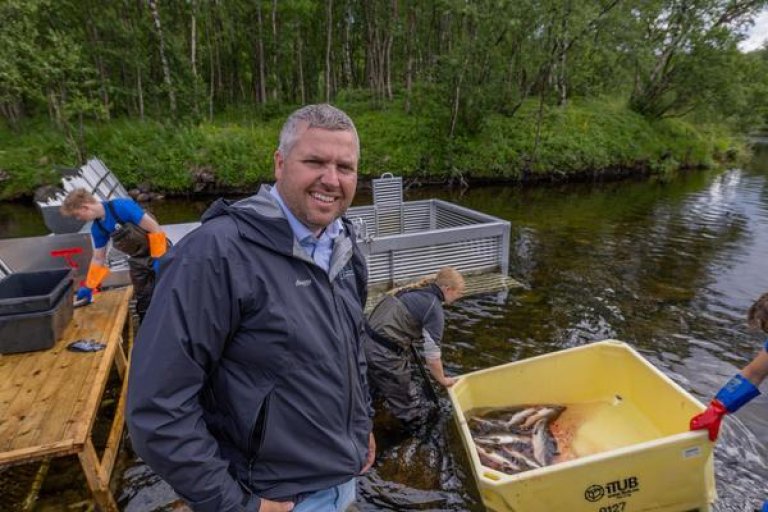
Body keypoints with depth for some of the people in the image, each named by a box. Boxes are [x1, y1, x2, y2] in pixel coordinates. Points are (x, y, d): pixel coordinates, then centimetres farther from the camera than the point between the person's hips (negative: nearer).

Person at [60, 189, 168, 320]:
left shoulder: (122, 206, -24)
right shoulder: (97, 228, 0)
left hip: (159, 253, -7)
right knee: (143, 300, 12)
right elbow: (98, 259, 11)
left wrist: (158, 259, -20)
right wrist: (89, 287, 13)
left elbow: (155, 229, -23)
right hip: (138, 260, 7)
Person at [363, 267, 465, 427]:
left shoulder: (415, 291, 13)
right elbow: (432, 356, -8)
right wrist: (443, 380, 8)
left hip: (368, 341, 9)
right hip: (384, 354, -9)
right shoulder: (434, 308, -12)